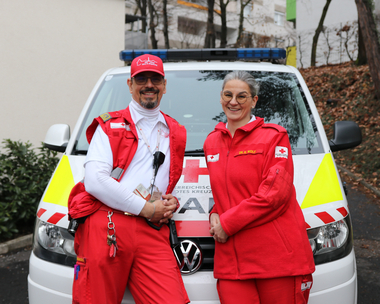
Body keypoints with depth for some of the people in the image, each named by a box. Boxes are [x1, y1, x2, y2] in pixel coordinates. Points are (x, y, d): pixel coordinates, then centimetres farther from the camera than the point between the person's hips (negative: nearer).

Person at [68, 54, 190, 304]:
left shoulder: (176, 133, 21)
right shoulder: (109, 126, 8)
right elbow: (95, 181, -6)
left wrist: (169, 206, 8)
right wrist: (145, 208, -7)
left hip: (153, 232, 3)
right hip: (106, 228, -3)